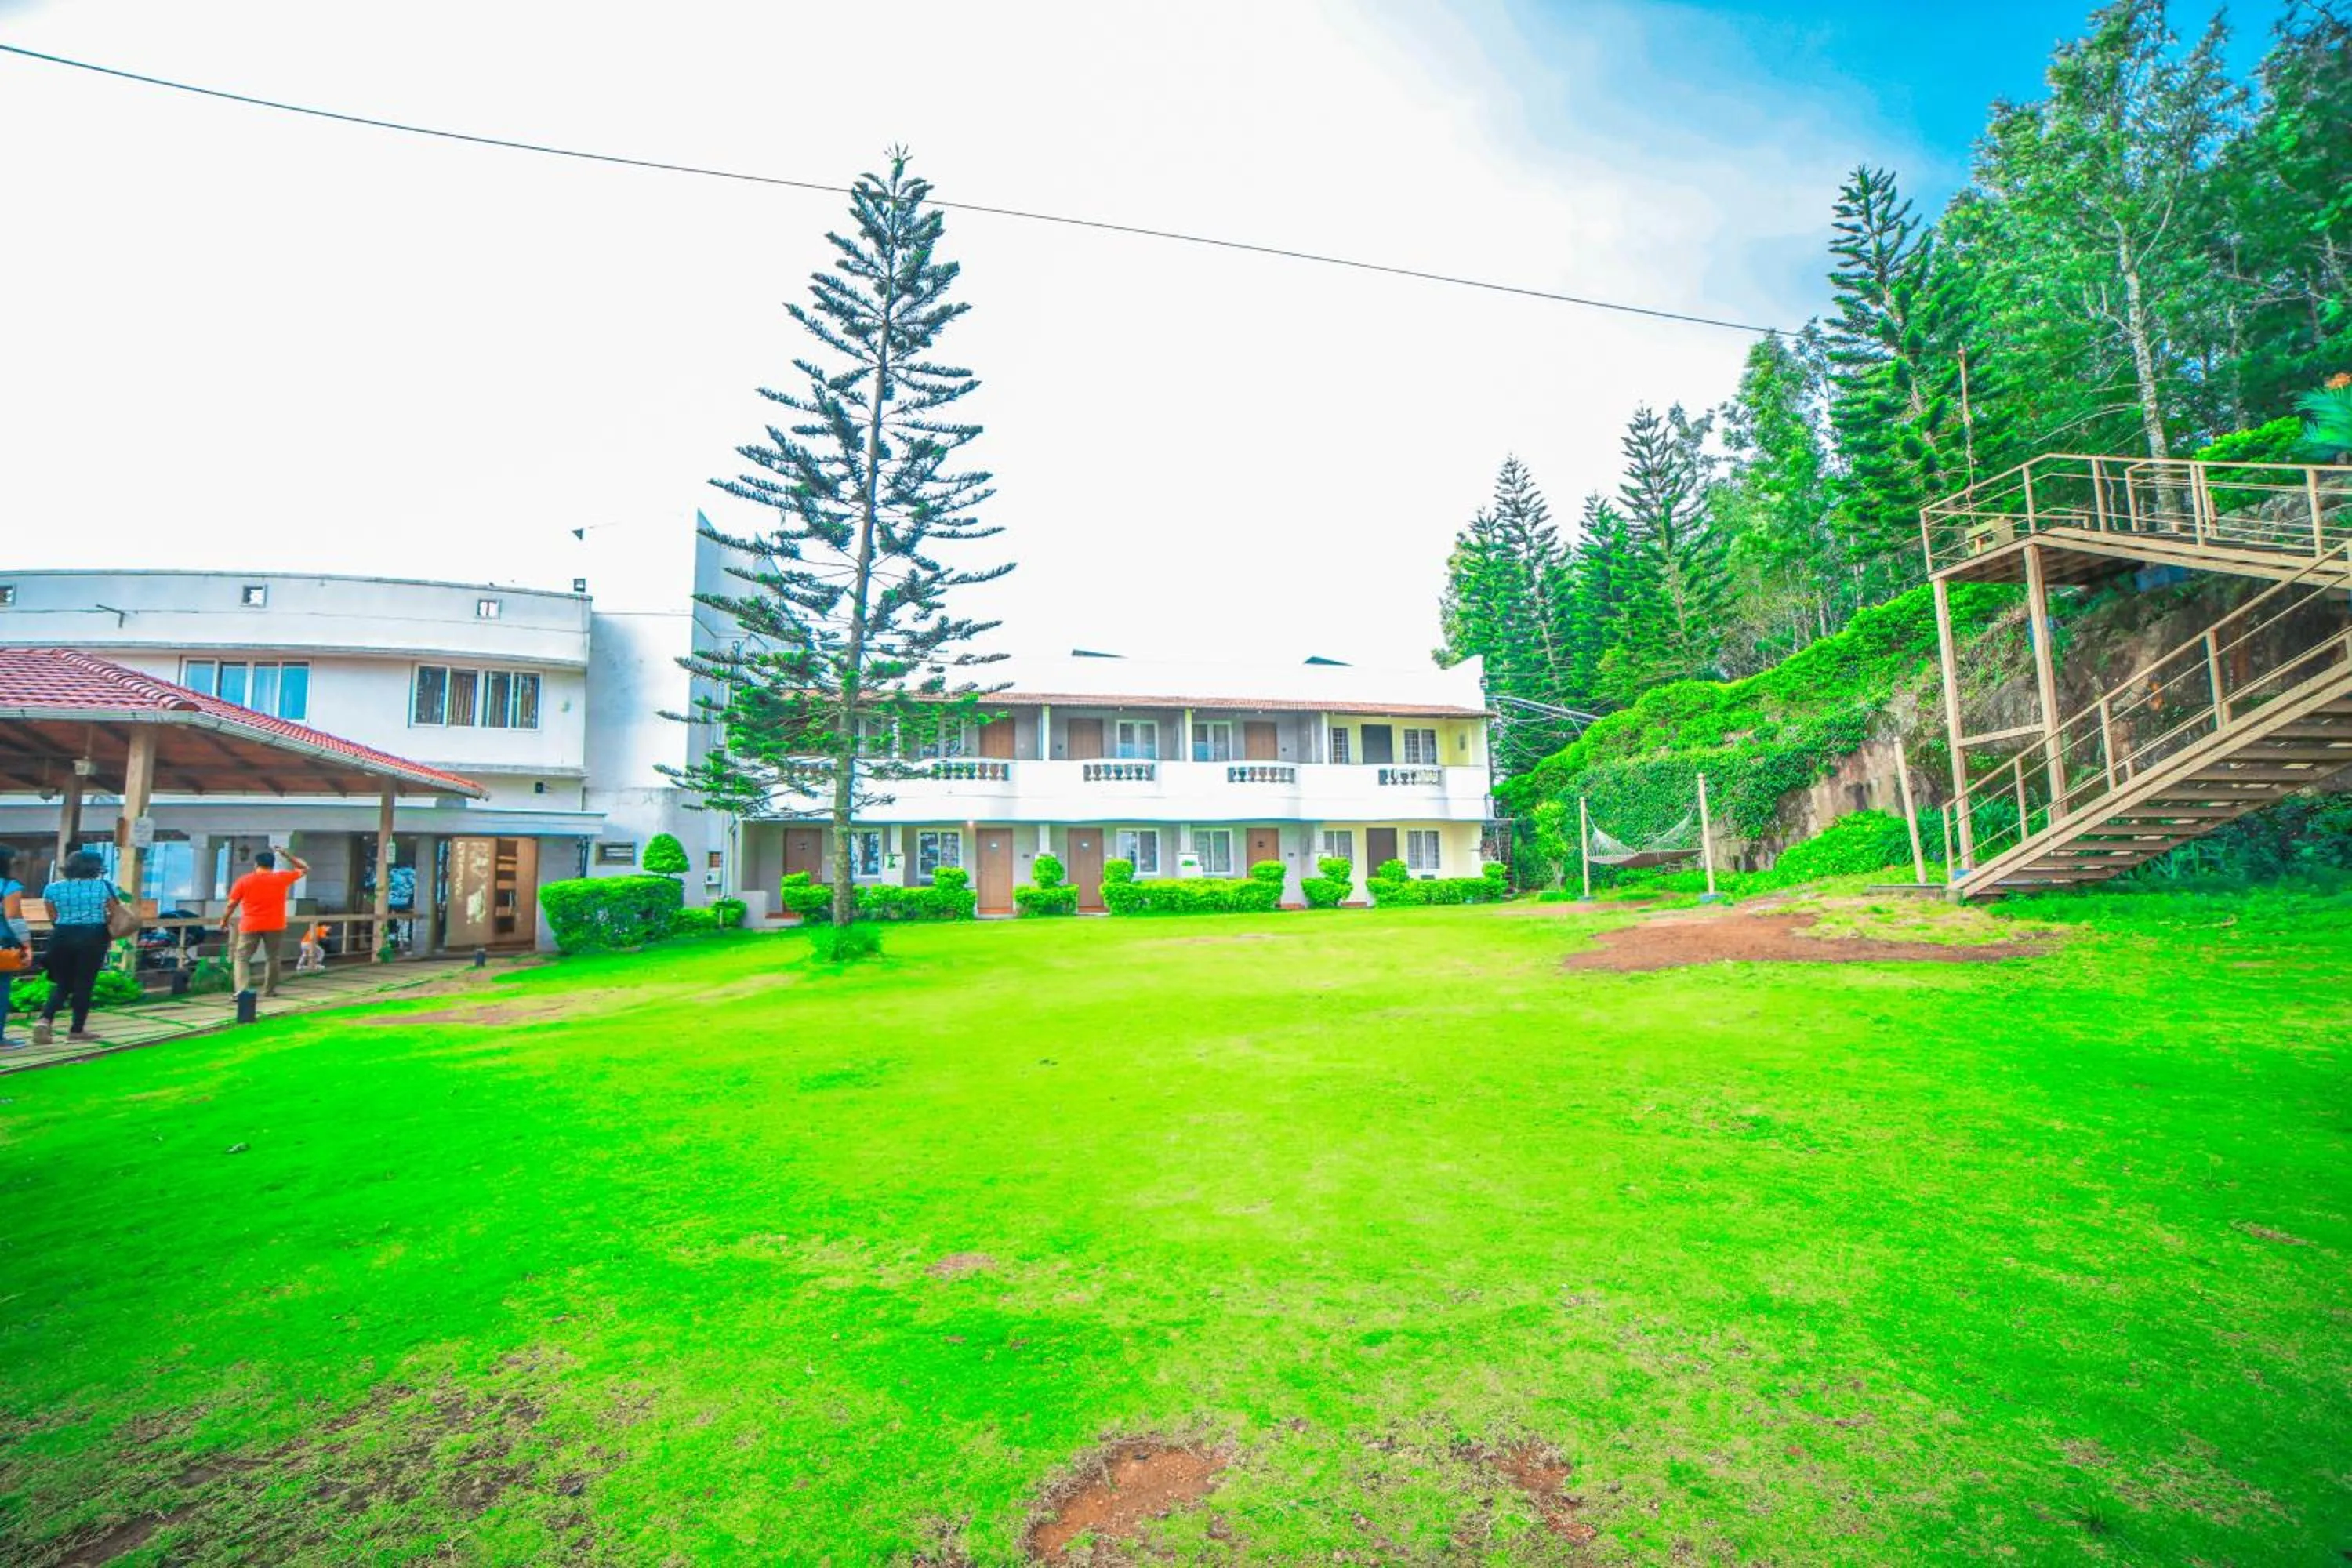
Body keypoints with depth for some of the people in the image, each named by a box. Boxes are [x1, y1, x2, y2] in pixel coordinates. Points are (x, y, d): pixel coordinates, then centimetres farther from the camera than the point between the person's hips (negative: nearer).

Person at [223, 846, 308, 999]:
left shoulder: (243, 881, -3)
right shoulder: (282, 878, -3)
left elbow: (232, 904, 2)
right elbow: (305, 869, 11)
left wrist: (225, 919, 18)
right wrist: (286, 854, 11)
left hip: (250, 926, -1)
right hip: (275, 926, 1)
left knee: (241, 958, 5)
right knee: (272, 957, 12)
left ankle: (243, 990, -9)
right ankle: (269, 990, 17)